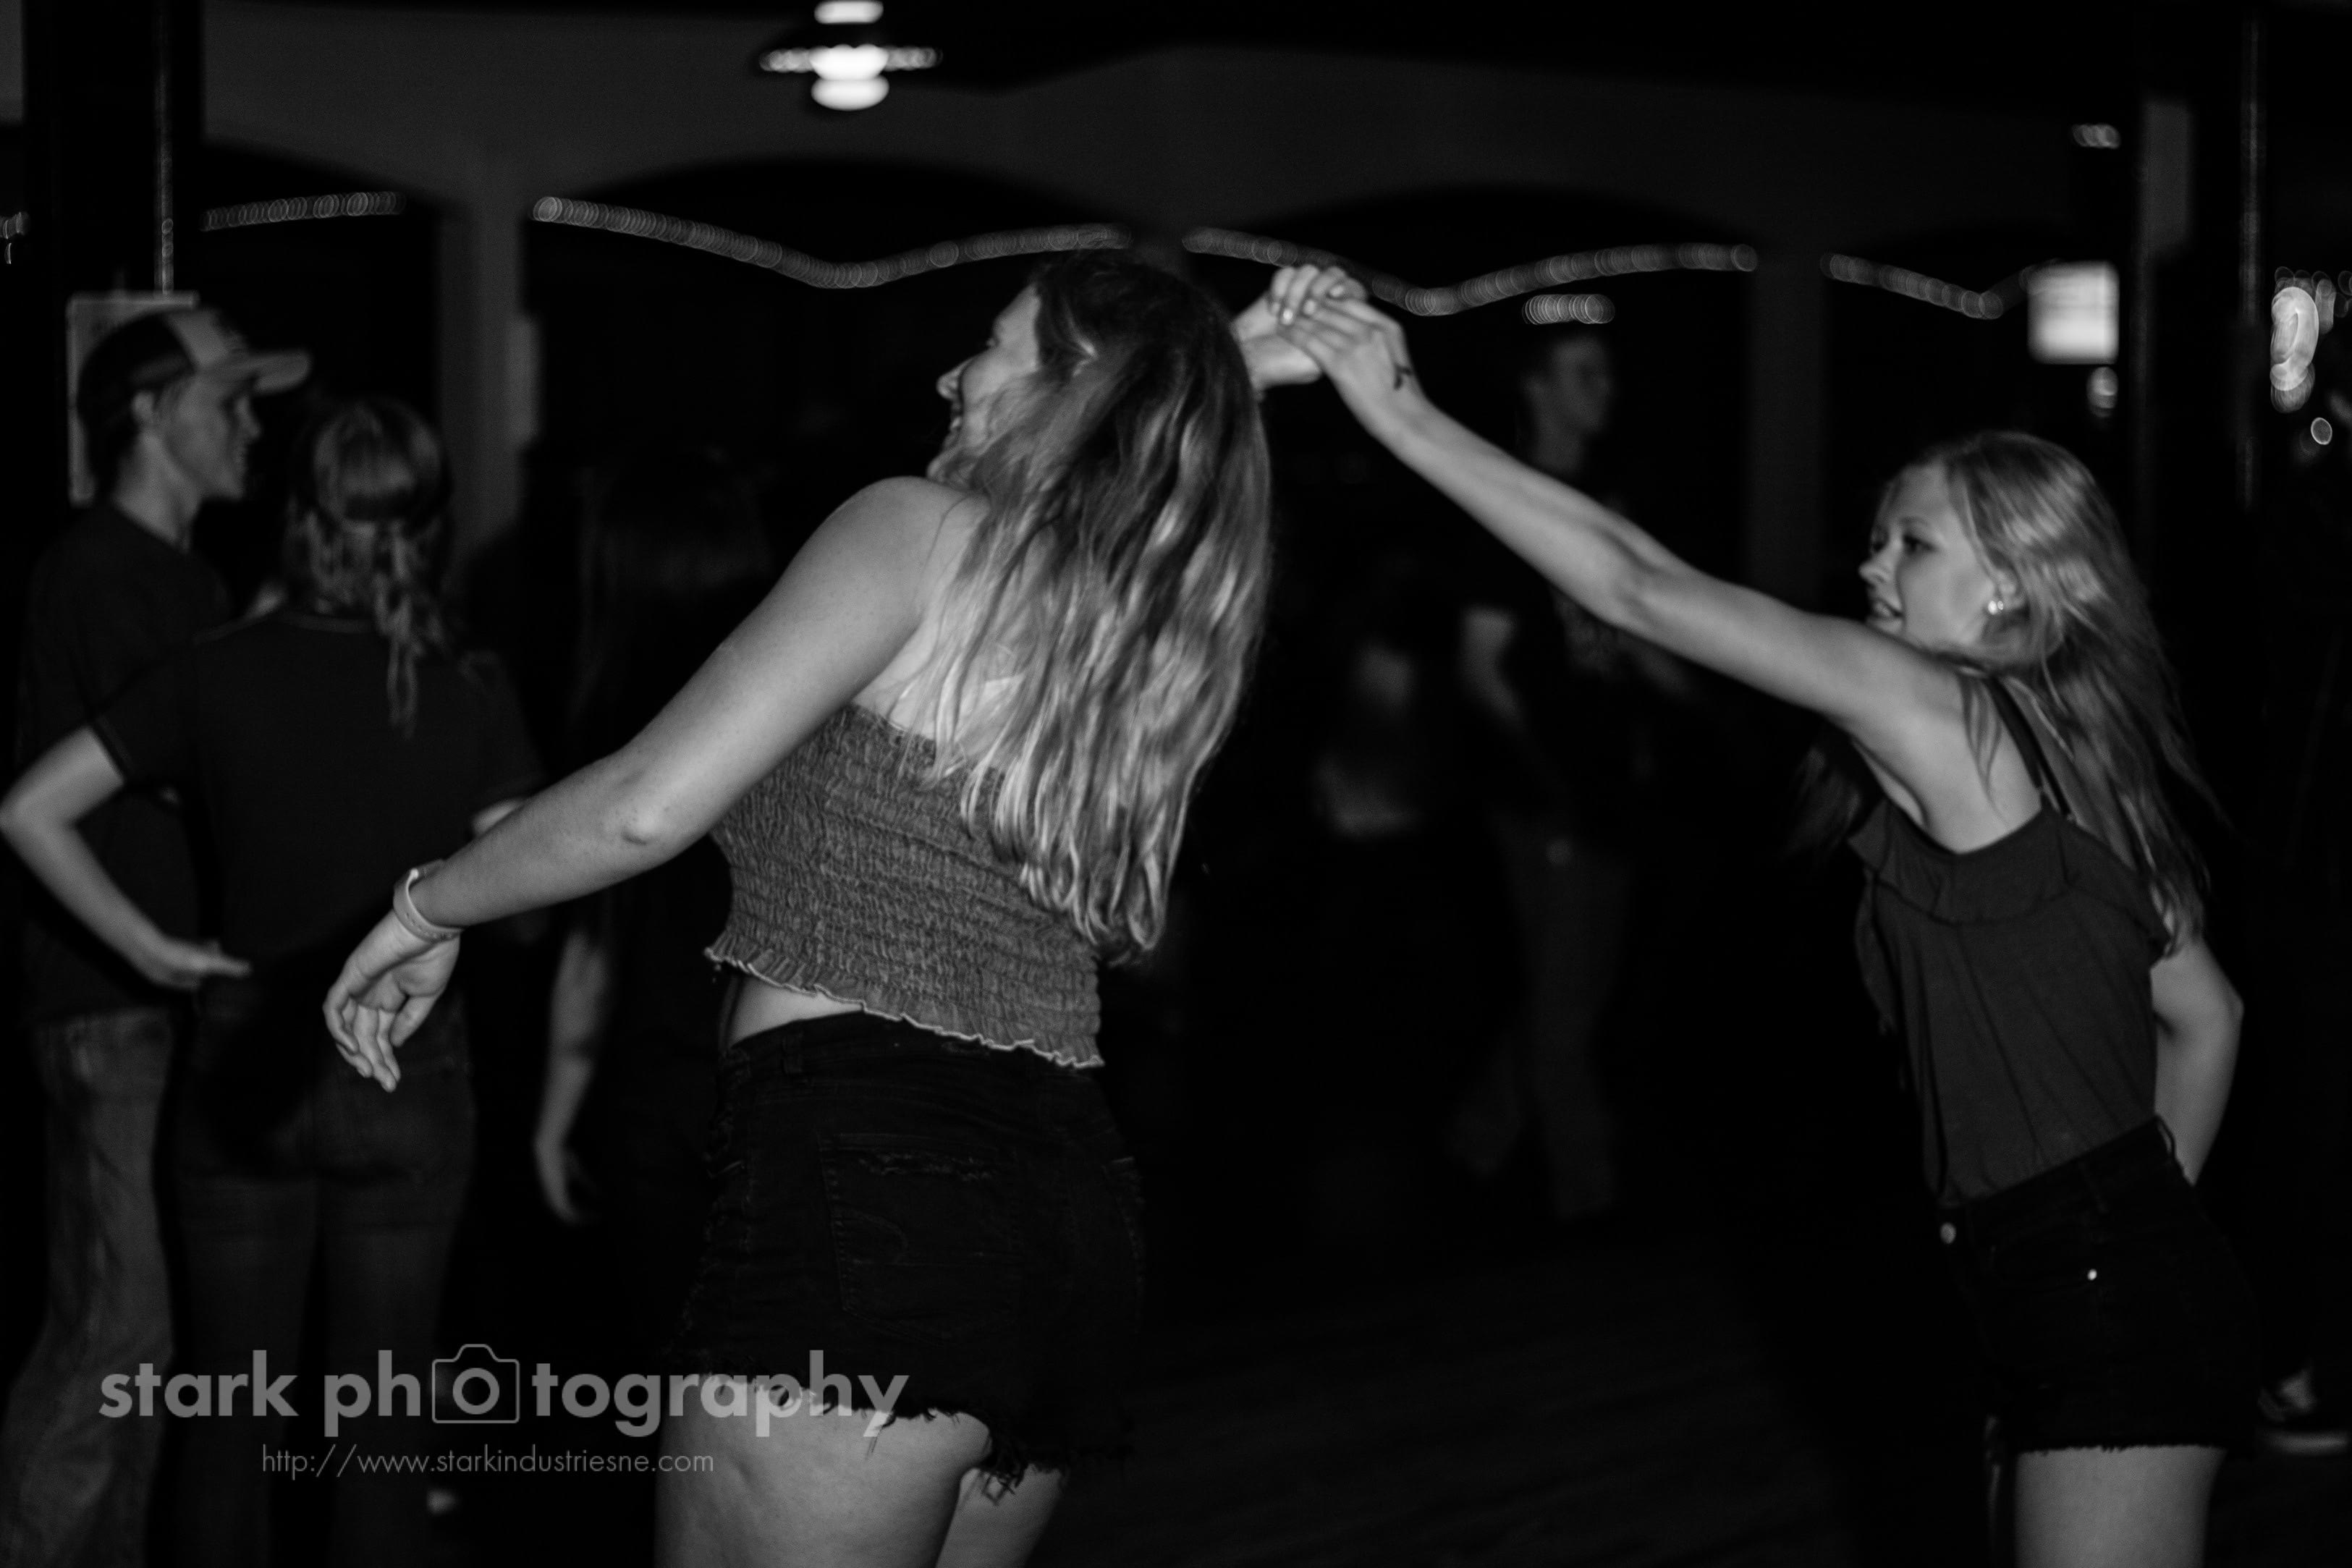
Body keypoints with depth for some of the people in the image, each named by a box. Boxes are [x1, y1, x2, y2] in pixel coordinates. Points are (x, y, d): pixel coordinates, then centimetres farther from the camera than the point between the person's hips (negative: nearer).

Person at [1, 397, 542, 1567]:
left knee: (231, 1416, 11)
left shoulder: (222, 674, -5)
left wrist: (150, 946, -1)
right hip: (409, 1078, 0)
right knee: (382, 1425, 8)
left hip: (245, 1064, 0)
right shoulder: (470, 699, -7)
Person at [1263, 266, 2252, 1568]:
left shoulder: (1936, 712, -12)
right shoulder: (2068, 766, 14)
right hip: (2109, 1286, 10)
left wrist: (1403, 417, -13)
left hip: (2100, 1304, -10)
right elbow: (2203, 1016, 21)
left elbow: (1641, 590, -15)